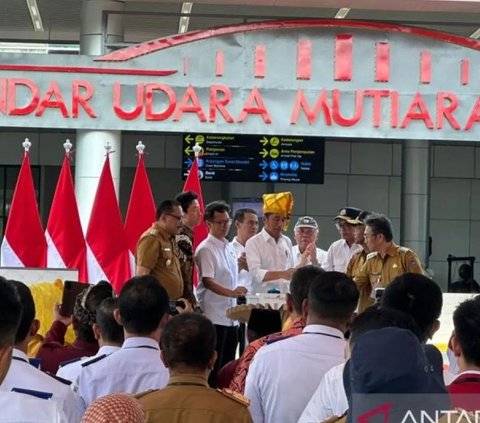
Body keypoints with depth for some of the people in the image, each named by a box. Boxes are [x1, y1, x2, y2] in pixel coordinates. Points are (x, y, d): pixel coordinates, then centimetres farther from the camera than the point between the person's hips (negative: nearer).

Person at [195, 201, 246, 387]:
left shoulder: (229, 247, 13)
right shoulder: (206, 249, -12)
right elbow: (207, 281, -21)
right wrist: (231, 293, -33)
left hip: (230, 316, 8)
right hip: (214, 316, -8)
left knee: (228, 366, 11)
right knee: (213, 367, -5)